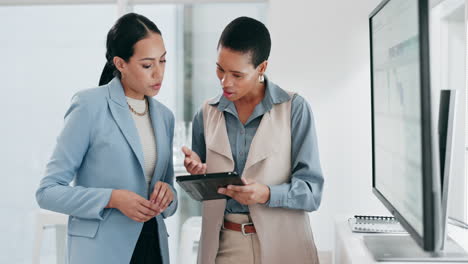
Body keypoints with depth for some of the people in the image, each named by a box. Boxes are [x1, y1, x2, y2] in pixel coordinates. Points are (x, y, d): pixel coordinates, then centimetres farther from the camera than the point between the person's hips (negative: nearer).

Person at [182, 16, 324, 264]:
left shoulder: (294, 108, -7)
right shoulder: (207, 113, 3)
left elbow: (311, 190, -10)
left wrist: (266, 194, -26)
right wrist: (196, 172, -10)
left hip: (281, 244, -2)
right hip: (222, 244, 3)